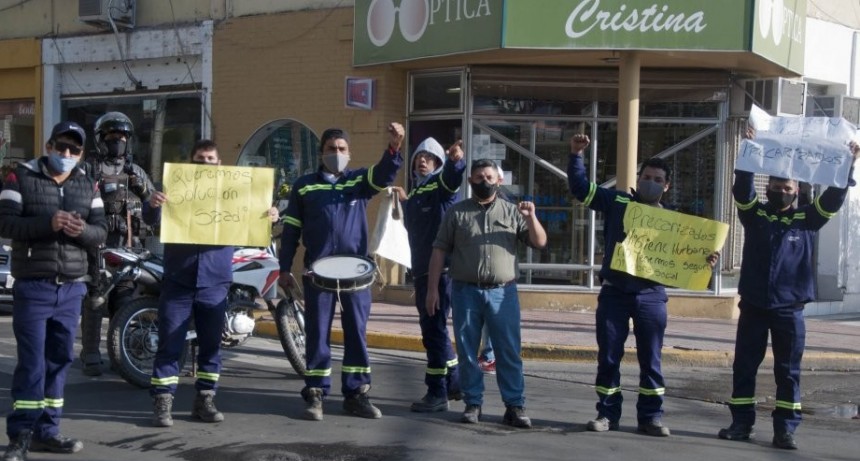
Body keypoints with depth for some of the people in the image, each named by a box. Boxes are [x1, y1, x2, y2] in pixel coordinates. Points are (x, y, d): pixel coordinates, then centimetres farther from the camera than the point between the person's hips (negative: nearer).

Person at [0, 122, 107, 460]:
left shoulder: (88, 185, 12)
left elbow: (101, 230, 7)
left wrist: (82, 230, -16)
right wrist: (48, 223, -23)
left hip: (71, 287, 5)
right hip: (33, 285, -5)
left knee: (60, 359, 8)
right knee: (32, 362, -7)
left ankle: (46, 431, 17)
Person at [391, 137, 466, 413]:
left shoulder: (441, 185, -4)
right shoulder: (414, 193, 18)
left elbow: (453, 175, -30)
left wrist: (456, 160, -49)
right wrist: (405, 202, 30)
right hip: (421, 270, 9)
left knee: (434, 329, -9)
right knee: (432, 329, 16)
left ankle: (437, 394, -5)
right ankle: (455, 382, 29)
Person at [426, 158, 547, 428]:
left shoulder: (512, 212, 8)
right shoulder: (456, 213, 7)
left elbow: (540, 243, 4)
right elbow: (439, 251, 6)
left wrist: (531, 218, -13)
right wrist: (432, 288, 0)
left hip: (503, 293, 0)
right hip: (465, 292, 0)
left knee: (509, 352, 0)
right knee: (467, 352, 5)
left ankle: (515, 406, 5)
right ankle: (473, 403, 14)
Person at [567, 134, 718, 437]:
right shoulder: (616, 202, 5)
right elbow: (580, 187, 4)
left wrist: (704, 261, -11)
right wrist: (576, 155, -6)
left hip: (651, 296, 1)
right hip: (613, 293, 0)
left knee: (651, 359, 4)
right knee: (608, 357, 4)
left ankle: (650, 416, 12)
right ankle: (607, 413, 14)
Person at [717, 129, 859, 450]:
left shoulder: (807, 219, 5)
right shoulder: (753, 214, 4)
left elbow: (833, 198, -6)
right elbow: (742, 188, -11)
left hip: (789, 310, 0)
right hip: (753, 307, 1)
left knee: (788, 372, 2)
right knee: (744, 367, 5)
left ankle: (785, 429, 7)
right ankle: (741, 423, 15)